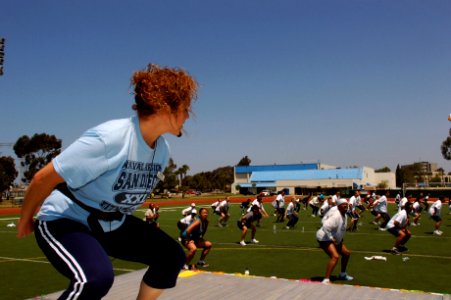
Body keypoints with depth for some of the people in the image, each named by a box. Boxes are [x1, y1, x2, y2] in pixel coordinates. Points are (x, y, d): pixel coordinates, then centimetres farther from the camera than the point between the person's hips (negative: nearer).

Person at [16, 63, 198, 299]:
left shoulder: (162, 150, -5)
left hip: (112, 224, 8)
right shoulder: (109, 138, -30)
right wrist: (25, 220, -7)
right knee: (97, 278, -34)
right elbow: (43, 178, -21)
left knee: (171, 256, -2)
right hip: (63, 221, -7)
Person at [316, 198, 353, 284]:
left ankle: (342, 274, 35)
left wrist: (340, 238, 15)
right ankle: (326, 279, -29)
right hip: (325, 238, -11)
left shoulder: (344, 215, 7)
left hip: (335, 239, 11)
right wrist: (331, 238, -26)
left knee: (346, 253, 17)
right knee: (335, 256, -28)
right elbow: (325, 227, -35)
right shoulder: (336, 216, -25)